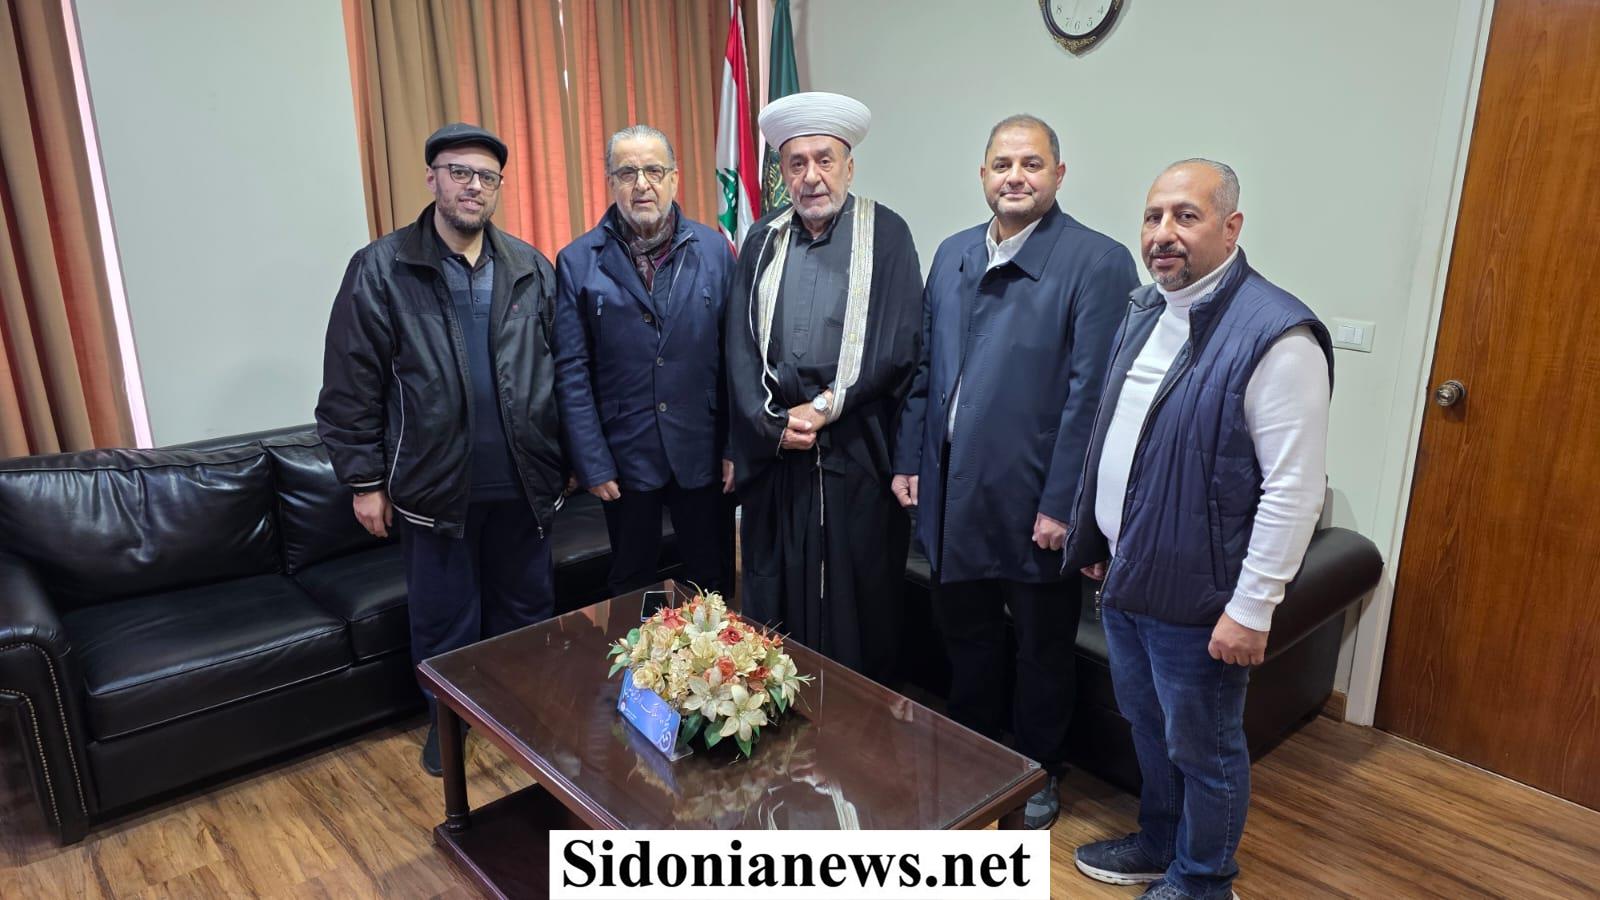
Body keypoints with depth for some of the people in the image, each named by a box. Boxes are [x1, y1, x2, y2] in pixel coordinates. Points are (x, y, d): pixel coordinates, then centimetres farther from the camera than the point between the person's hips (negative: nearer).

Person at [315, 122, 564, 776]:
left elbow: (559, 371, 7)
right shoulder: (380, 270, -5)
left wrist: (561, 458, 6)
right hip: (435, 485, -2)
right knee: (444, 619, 13)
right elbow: (351, 387, -5)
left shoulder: (531, 269, 3)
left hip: (523, 482, 3)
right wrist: (365, 480, -5)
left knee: (527, 607, 17)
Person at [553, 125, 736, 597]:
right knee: (631, 589, 17)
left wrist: (736, 447, -2)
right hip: (625, 459, 0)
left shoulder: (714, 249, 0)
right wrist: (592, 463, -6)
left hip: (704, 455, 1)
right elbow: (571, 371, -3)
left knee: (713, 583, 15)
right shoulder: (577, 262, -2)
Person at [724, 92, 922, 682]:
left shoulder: (887, 235, -1)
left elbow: (896, 346, -8)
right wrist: (772, 423, -8)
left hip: (858, 454, -3)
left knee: (860, 601, 6)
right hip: (776, 454, 3)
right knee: (775, 597, 11)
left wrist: (824, 407, -13)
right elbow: (740, 346, 5)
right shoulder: (762, 240, 10)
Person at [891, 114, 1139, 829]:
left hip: (1032, 502, -5)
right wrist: (909, 462, 8)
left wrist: (1061, 503, -17)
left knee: (1041, 648, 14)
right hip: (952, 495, 6)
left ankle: (1037, 772, 37)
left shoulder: (1098, 262, -12)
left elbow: (1090, 393, -16)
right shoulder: (953, 255, 8)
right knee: (965, 635, 21)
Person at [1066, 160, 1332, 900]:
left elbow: (1295, 489, -21)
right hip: (1124, 577, 8)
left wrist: (1251, 608, -20)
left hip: (1196, 597, -7)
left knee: (1203, 748, 13)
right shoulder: (1145, 309, 6)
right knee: (1147, 725, 24)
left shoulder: (1275, 334, -20)